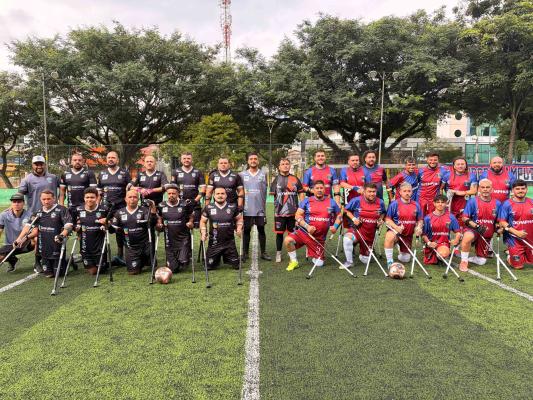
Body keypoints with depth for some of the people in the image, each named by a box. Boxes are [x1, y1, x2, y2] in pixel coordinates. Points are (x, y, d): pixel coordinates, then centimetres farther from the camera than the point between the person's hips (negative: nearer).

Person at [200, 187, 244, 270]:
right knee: (210, 266, 4)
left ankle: (227, 258, 36)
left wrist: (239, 229, -5)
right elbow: (203, 221, 7)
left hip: (229, 242, 0)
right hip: (214, 243, 0)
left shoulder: (233, 207, -1)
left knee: (236, 265, 4)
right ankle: (216, 259, 37)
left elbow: (239, 218, 12)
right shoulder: (208, 208, -2)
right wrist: (203, 233, -8)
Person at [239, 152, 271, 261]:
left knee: (261, 230, 5)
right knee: (246, 230, 6)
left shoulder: (263, 175, 5)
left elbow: (264, 192, 5)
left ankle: (263, 252, 13)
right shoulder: (242, 175, 6)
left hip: (259, 208, 0)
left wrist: (263, 206, 1)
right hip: (247, 209, 0)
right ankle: (245, 253, 14)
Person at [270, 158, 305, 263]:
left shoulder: (295, 179, 7)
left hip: (294, 211, 1)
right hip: (279, 211, -1)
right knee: (279, 232, 6)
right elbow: (272, 193, 2)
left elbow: (301, 192, 9)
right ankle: (278, 253, 19)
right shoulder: (276, 179, 4)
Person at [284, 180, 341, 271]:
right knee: (288, 240, -28)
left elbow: (339, 215, 17)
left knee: (319, 264, -2)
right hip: (304, 232, -1)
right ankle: (294, 261, -3)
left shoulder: (331, 202, 7)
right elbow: (298, 215, -5)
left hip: (319, 237, 1)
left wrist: (335, 226, -1)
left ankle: (313, 256, 35)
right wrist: (307, 227, -19)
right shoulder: (306, 201, 1)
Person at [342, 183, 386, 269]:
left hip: (371, 233, 3)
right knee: (347, 238, -39)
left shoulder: (380, 203, -5)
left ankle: (363, 254, 51)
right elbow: (347, 210, 0)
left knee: (365, 260, 11)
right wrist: (353, 218, -15)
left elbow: (383, 213, 15)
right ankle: (349, 262, -18)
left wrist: (380, 219, -5)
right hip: (357, 229, -3)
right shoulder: (357, 200, -14)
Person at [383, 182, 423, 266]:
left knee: (405, 259, 8)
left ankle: (402, 252, 47)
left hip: (408, 235, 4)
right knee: (389, 236, -42)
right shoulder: (394, 204, -10)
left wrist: (418, 228, -9)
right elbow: (387, 219, -9)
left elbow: (420, 220, 12)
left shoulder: (416, 205, 2)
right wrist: (396, 227, -25)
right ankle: (389, 261, -25)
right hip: (396, 231, -4)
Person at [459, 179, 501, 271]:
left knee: (482, 261, 6)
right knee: (468, 237, -41)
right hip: (473, 229, -4)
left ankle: (467, 258, 38)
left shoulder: (497, 203, 2)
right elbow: (465, 218, -9)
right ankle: (464, 261, -20)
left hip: (487, 235, 4)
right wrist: (476, 226, -23)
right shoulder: (472, 201, -9)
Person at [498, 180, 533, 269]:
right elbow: (502, 222, -11)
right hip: (515, 240, -4)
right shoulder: (507, 204, -9)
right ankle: (510, 257, 30)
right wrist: (516, 232, -20)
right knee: (518, 265, 1)